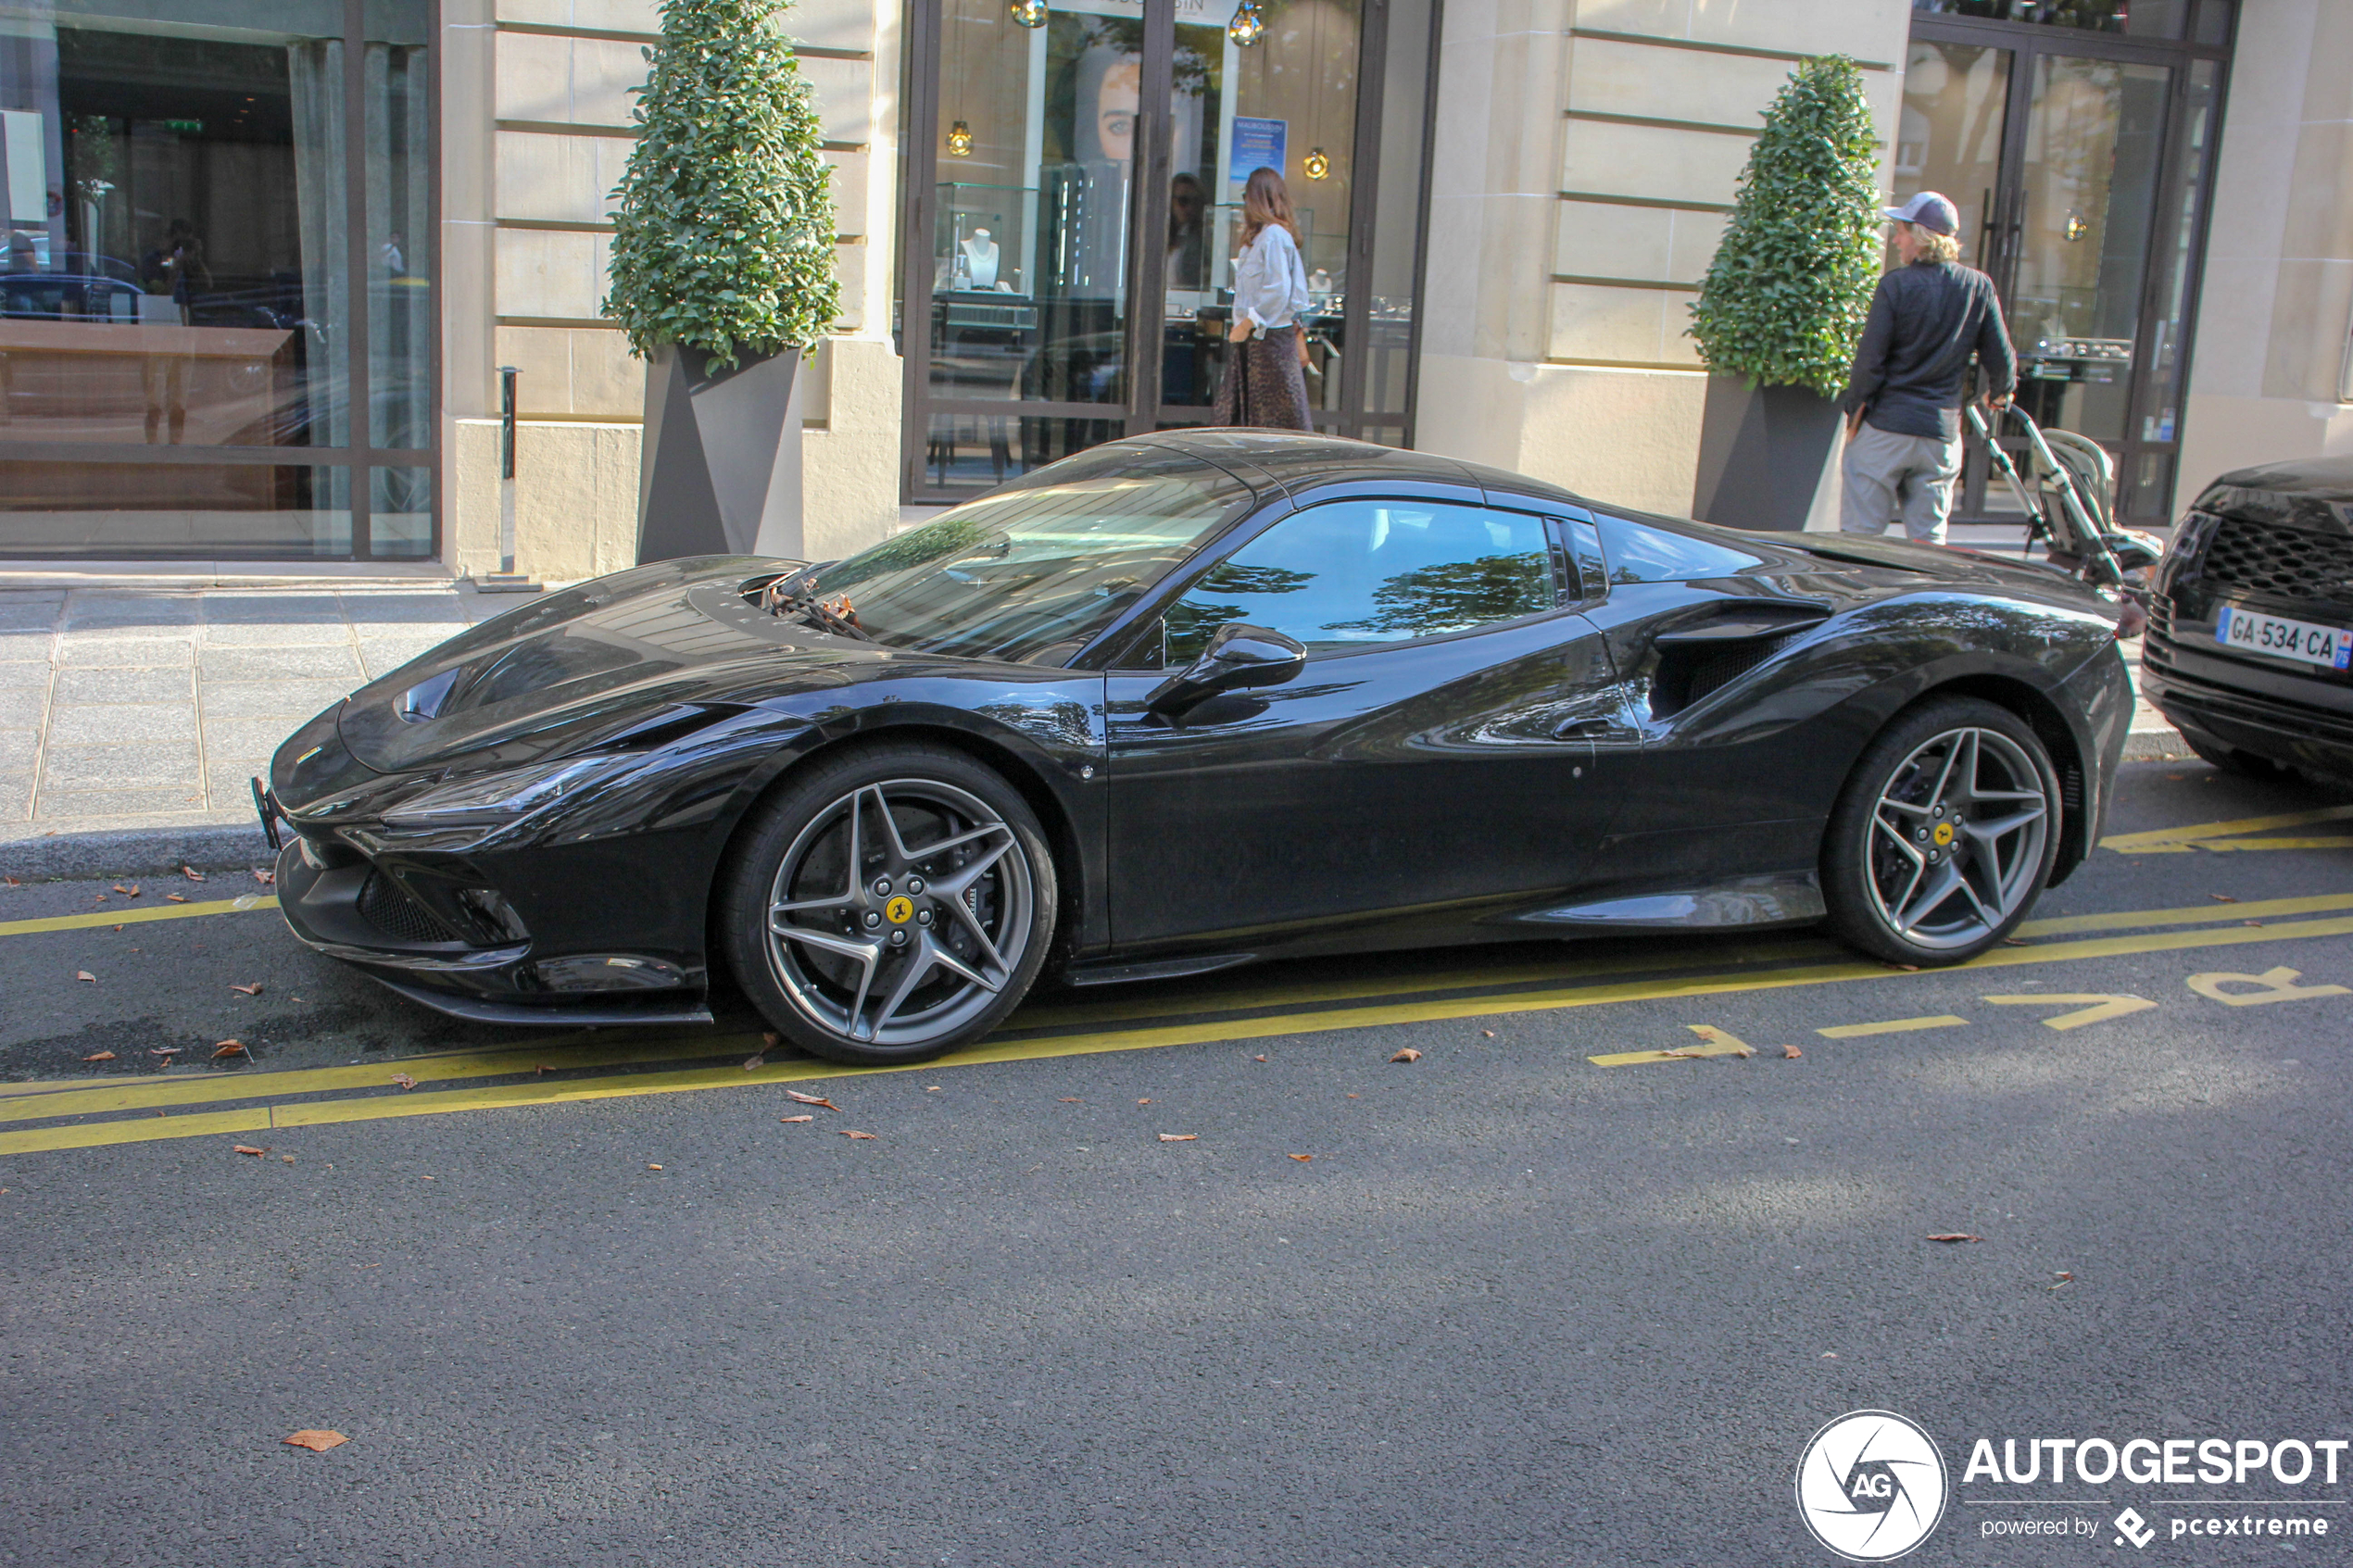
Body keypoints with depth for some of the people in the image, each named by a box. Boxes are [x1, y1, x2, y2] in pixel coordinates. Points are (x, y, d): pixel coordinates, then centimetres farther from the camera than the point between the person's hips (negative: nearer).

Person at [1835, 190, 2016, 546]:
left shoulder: (1896, 285, -9)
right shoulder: (1979, 287, 2)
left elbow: (1870, 360, -11)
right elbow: (2001, 360, 6)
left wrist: (1854, 410, 2)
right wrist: (2000, 392, 27)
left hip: (1886, 424, -4)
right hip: (1942, 431, 4)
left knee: (1859, 533, 2)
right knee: (1929, 540, 9)